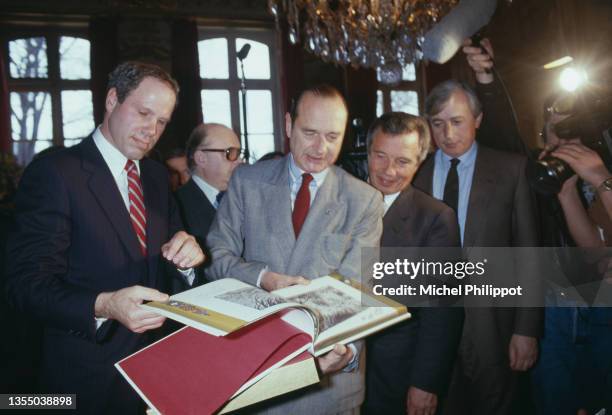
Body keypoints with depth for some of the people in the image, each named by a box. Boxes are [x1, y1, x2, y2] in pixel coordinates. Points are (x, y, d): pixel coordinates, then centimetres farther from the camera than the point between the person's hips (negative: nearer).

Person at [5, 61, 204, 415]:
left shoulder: (157, 175, 6)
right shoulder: (54, 173, -15)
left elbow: (172, 255, 7)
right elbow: (27, 284, -19)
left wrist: (186, 255, -16)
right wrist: (103, 306, -35)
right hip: (90, 374, -6)